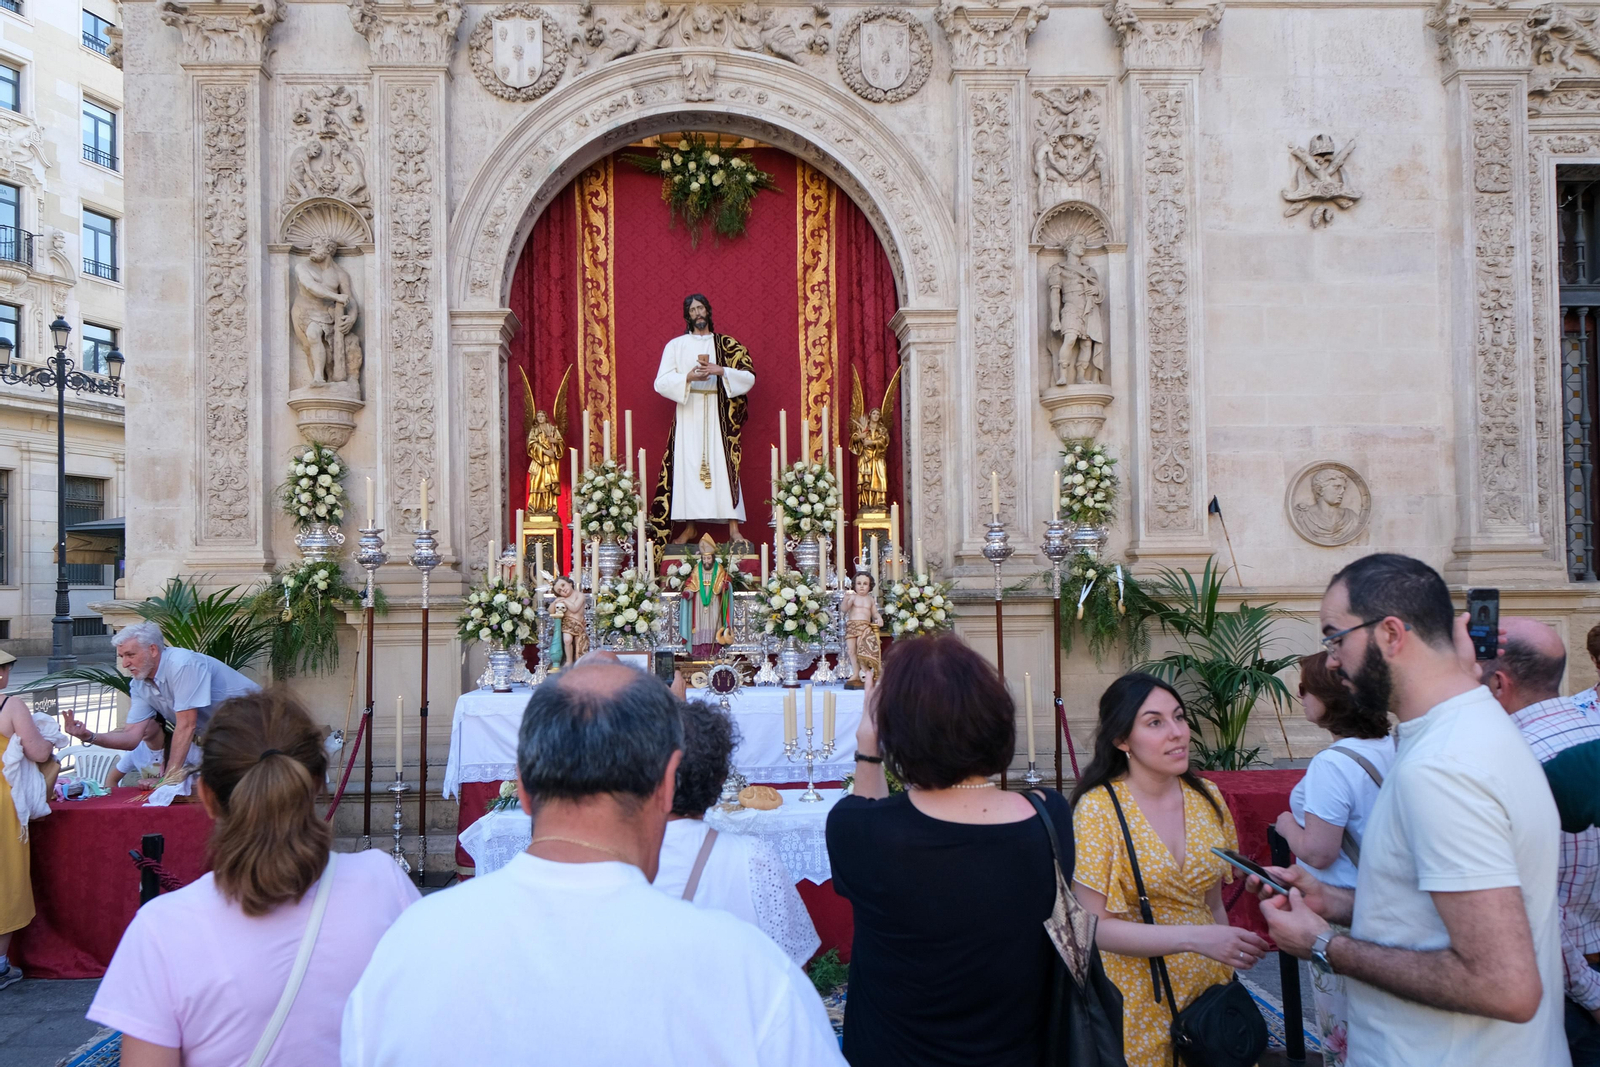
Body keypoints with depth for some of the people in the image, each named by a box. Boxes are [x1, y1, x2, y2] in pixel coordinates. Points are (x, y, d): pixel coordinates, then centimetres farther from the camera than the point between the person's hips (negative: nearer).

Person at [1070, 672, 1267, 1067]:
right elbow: (1094, 926, -20)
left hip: (1209, 989, 5)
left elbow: (1212, 904, 11)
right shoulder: (1098, 809, -16)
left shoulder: (1207, 797, 0)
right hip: (1138, 1003, -5)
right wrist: (1195, 938, -27)